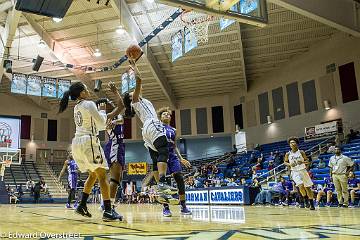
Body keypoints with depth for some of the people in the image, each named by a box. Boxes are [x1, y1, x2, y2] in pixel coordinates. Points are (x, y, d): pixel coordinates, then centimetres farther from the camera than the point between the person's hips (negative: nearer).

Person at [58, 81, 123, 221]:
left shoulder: (77, 107, 18)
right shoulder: (89, 104, -8)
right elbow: (101, 123, -7)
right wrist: (102, 110, 8)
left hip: (77, 143, 9)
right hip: (88, 141, -9)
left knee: (93, 175, 21)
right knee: (102, 176, -7)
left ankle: (82, 206, 19)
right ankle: (108, 211, -12)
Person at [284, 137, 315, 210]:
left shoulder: (301, 152, -4)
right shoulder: (288, 154, -2)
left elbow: (307, 161, 2)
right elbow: (285, 162, 10)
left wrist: (302, 162, -19)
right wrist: (289, 164, -11)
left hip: (303, 171, 1)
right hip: (295, 172, -1)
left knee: (308, 187, 5)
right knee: (301, 185, -23)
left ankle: (312, 204, 17)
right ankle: (303, 199, 3)